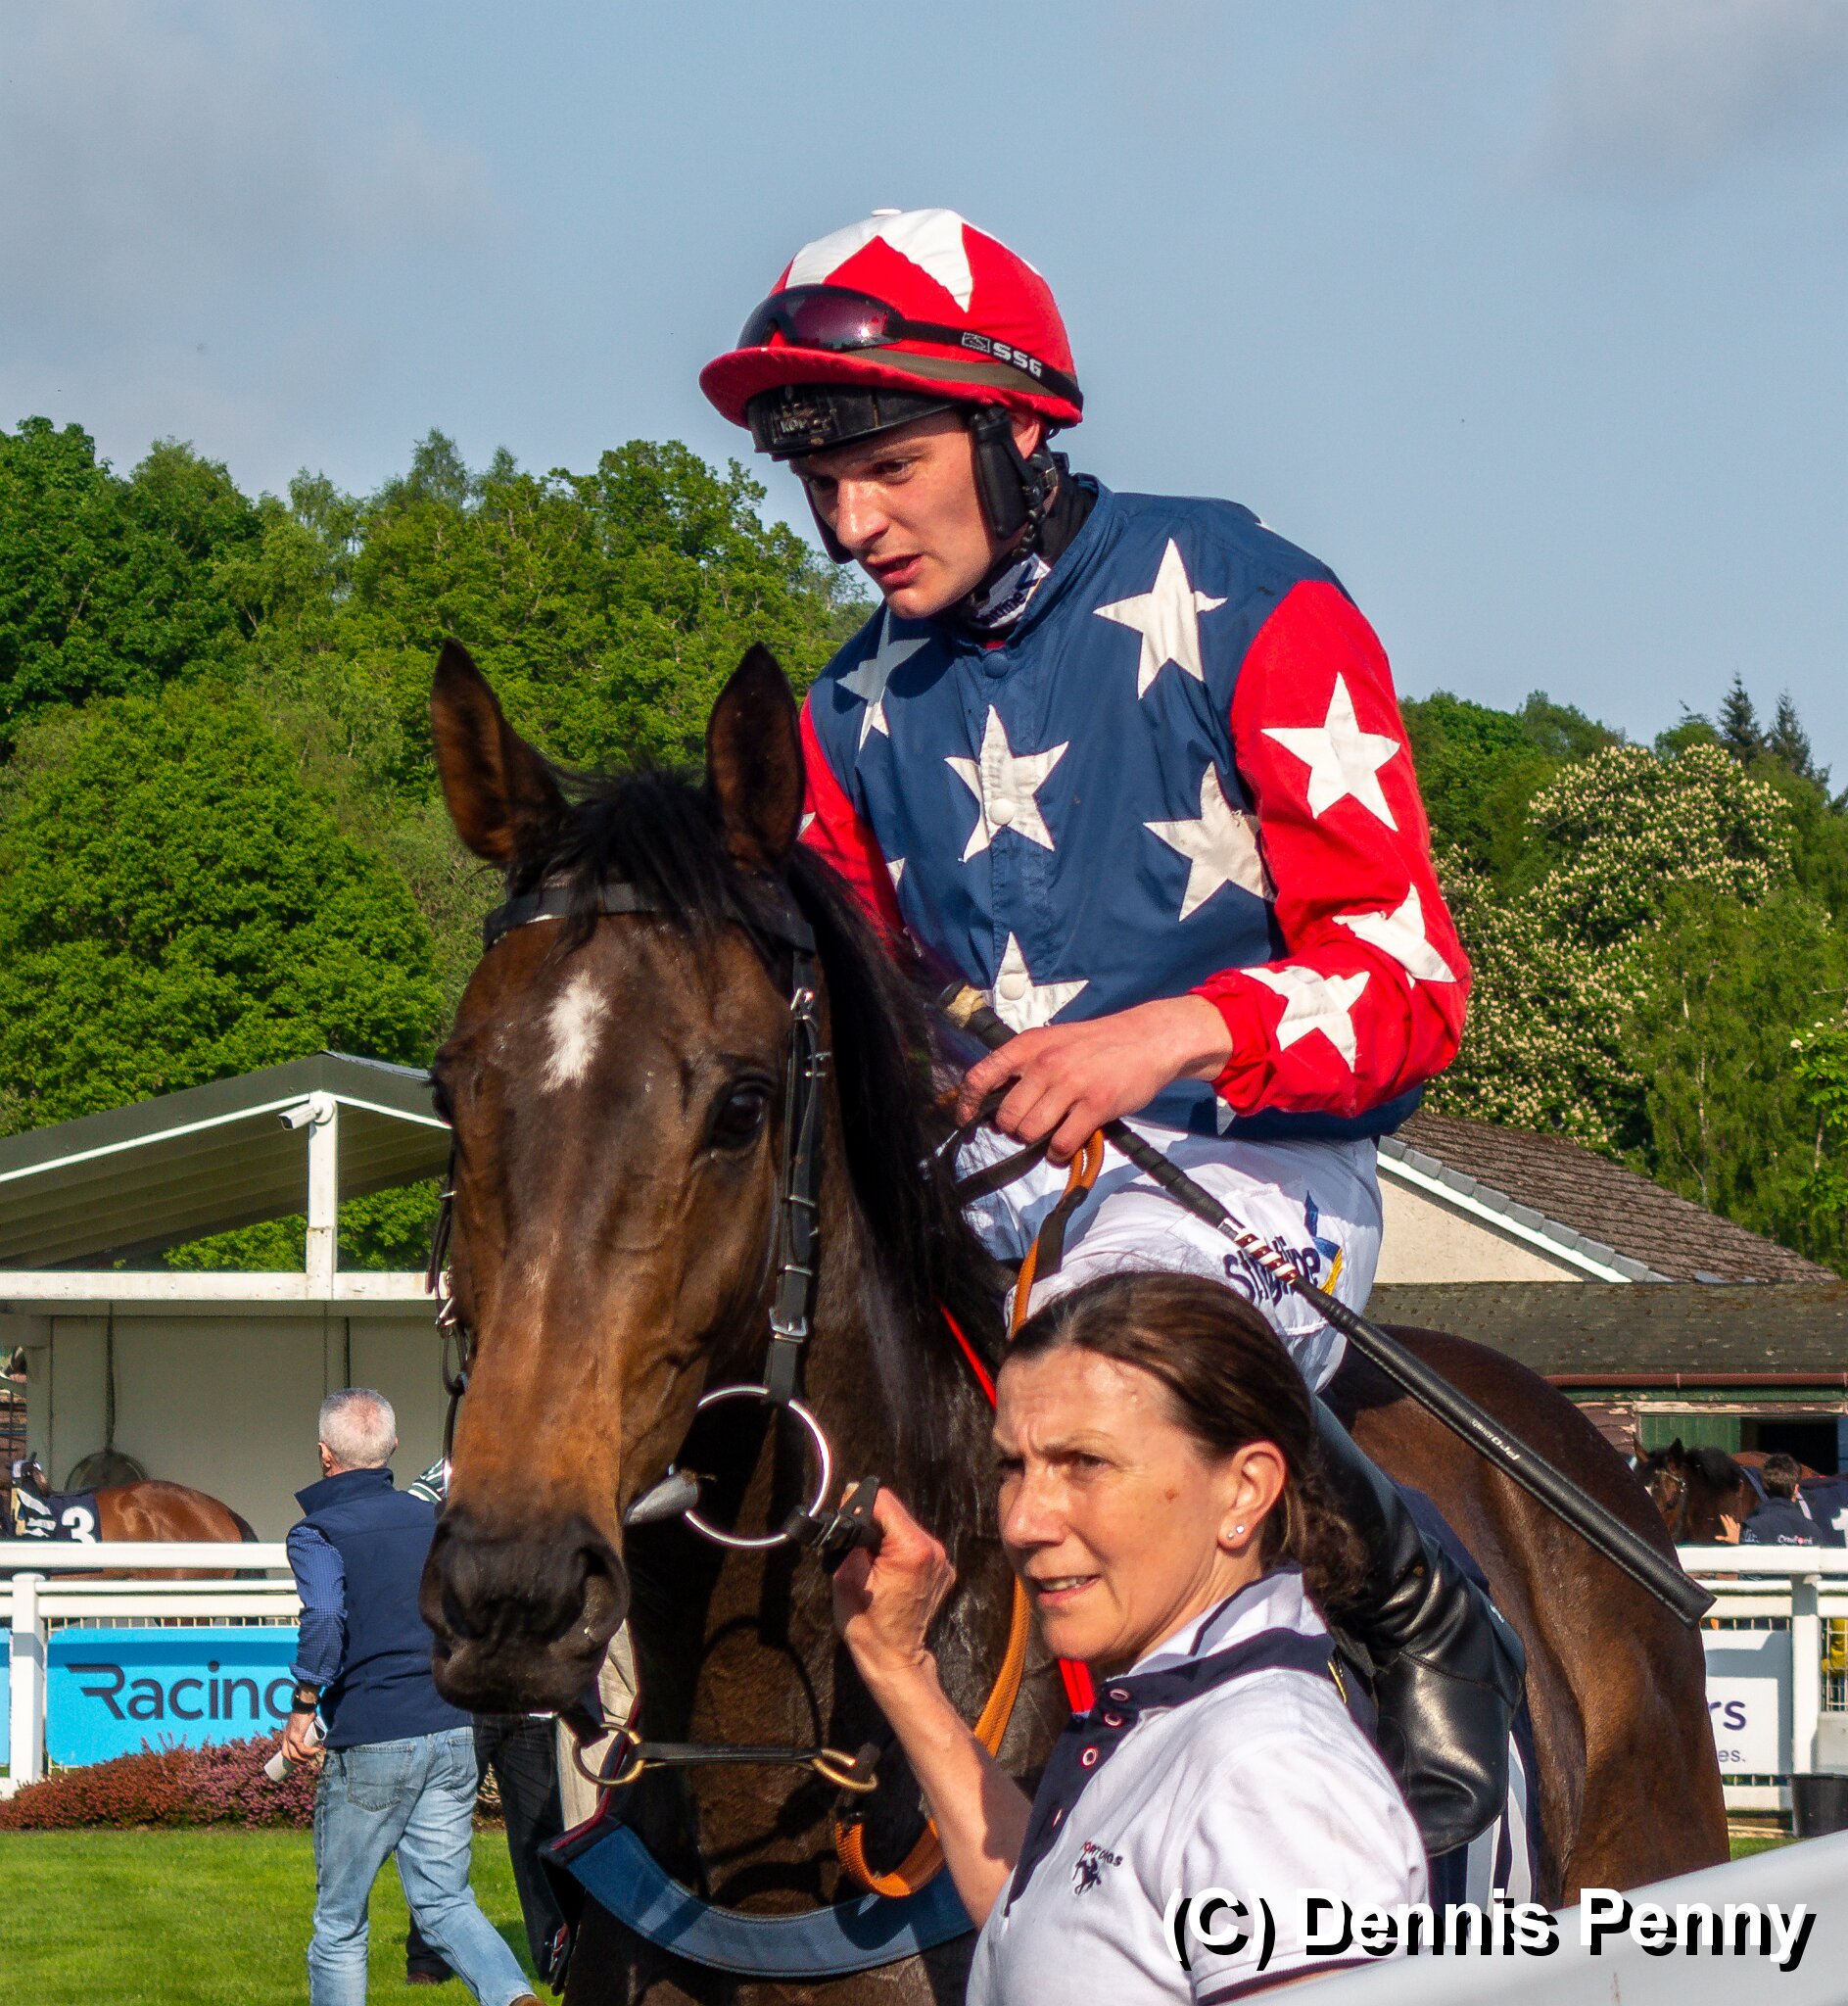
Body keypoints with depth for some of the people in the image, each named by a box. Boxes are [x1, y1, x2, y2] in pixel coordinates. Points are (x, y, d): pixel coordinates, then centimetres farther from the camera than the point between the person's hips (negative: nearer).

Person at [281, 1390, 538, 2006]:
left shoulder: (317, 1533, -6)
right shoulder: (434, 1520, 11)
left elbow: (325, 1620, -24)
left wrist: (302, 1710, -15)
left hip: (369, 1745, -5)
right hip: (453, 1735, 5)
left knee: (340, 1922, 8)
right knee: (445, 1902, 7)